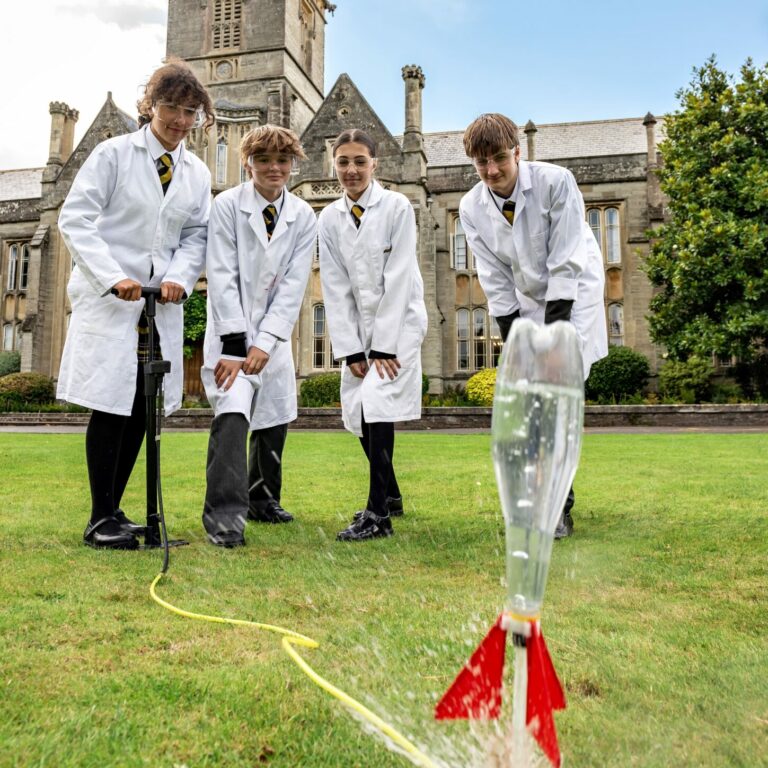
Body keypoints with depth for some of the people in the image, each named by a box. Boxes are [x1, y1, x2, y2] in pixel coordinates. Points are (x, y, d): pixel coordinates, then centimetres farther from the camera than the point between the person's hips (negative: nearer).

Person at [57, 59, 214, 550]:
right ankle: (102, 519, 6)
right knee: (111, 408, -6)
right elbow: (76, 220, -5)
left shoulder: (197, 173, 13)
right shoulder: (114, 154, 0)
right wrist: (114, 277, -18)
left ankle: (113, 511, 17)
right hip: (109, 302, -4)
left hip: (162, 306, 5)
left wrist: (180, 278, -8)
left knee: (142, 411, 5)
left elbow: (197, 235, 12)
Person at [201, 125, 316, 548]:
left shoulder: (304, 217, 1)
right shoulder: (226, 205, -7)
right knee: (231, 414, -19)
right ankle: (224, 514, -14)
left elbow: (293, 285, -5)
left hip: (274, 333, 4)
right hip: (230, 329, -4)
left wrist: (264, 342, -14)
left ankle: (262, 499, 28)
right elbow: (221, 278, -12)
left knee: (274, 419, 10)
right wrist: (235, 343, -18)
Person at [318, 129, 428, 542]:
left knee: (376, 405, -19)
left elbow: (398, 278, -15)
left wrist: (384, 346, -18)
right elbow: (335, 288, 0)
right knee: (357, 412, 5)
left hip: (399, 321, -5)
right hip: (358, 326, 5)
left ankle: (378, 514, -10)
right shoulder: (330, 218, 3)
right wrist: (351, 350, -7)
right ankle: (391, 495, 26)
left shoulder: (397, 207, -9)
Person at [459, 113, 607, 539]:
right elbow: (495, 280, -6)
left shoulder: (555, 181, -20)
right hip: (526, 300, 4)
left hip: (573, 293, -4)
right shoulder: (472, 207, -9)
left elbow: (566, 263, -21)